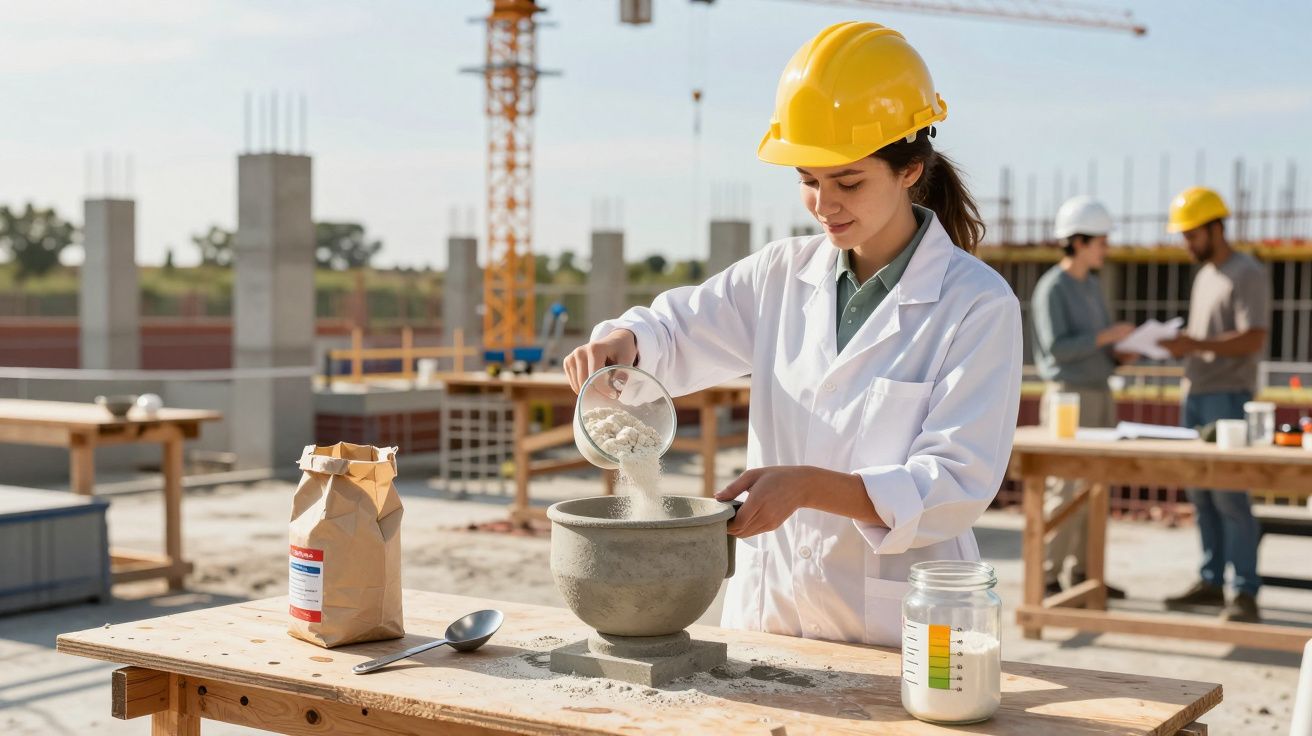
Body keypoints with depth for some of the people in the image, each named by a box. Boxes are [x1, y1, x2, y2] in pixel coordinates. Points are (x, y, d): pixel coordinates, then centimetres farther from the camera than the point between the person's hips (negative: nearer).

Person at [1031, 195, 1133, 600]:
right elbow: (1056, 348, -20)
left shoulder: (1093, 286, 15)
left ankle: (1084, 573, 16)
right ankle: (1047, 577, -2)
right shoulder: (1051, 288, -11)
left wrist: (1122, 353, -1)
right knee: (1068, 490, -9)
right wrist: (1106, 336, -19)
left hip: (1099, 396, 8)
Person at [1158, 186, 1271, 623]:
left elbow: (1253, 339, -17)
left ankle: (1245, 593, -7)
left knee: (1229, 493, -10)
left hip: (1228, 396, -8)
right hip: (1195, 393, 8)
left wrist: (1195, 344, -25)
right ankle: (1211, 582, 13)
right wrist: (1175, 344, 3)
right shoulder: (1204, 275, 19)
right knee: (1201, 493, 7)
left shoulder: (1247, 275, -7)